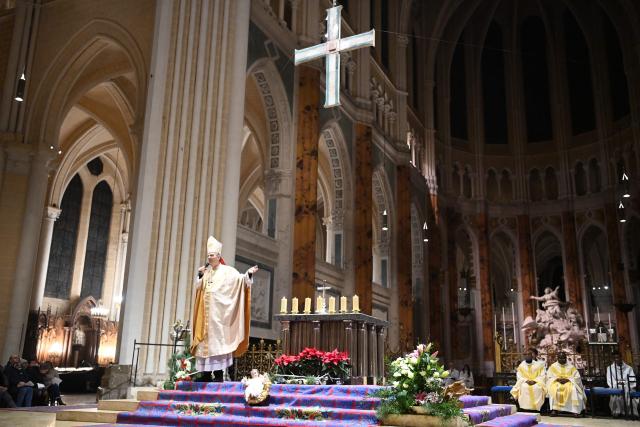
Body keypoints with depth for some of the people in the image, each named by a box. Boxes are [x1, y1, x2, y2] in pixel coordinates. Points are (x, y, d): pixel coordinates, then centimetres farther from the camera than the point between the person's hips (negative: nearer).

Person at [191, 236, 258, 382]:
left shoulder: (227, 271, -1)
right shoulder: (206, 272, 17)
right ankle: (206, 373, 10)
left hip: (218, 312, -6)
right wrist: (200, 275, 3)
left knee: (218, 340, -9)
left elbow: (239, 278, -14)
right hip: (205, 312, 6)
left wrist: (248, 274, -32)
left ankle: (219, 373, -7)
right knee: (206, 340, 5)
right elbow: (199, 289, 18)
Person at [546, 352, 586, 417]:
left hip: (569, 383, 1)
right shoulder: (553, 366, 11)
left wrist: (567, 379, -13)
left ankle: (575, 410, -34)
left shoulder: (571, 367, 11)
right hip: (556, 383, 0)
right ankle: (554, 409, -37)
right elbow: (549, 377, 3)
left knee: (573, 388, -33)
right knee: (553, 388, -35)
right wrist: (557, 379, -15)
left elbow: (577, 377, 2)